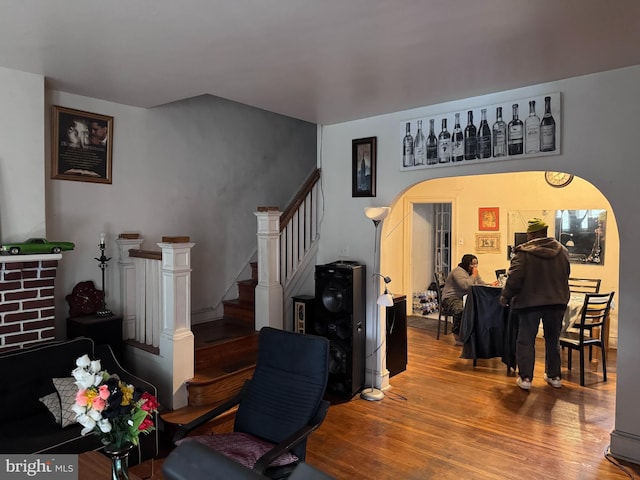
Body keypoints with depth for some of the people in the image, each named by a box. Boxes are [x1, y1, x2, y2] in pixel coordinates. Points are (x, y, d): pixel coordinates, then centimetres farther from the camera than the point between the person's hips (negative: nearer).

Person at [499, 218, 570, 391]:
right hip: (557, 301, 5)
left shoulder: (524, 252, -14)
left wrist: (505, 296, -3)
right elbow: (566, 275, 14)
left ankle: (525, 378, 7)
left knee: (526, 341, 5)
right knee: (553, 340, 18)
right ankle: (554, 376, 27)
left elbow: (514, 278, -16)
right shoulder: (562, 250, 3)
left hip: (529, 302, -5)